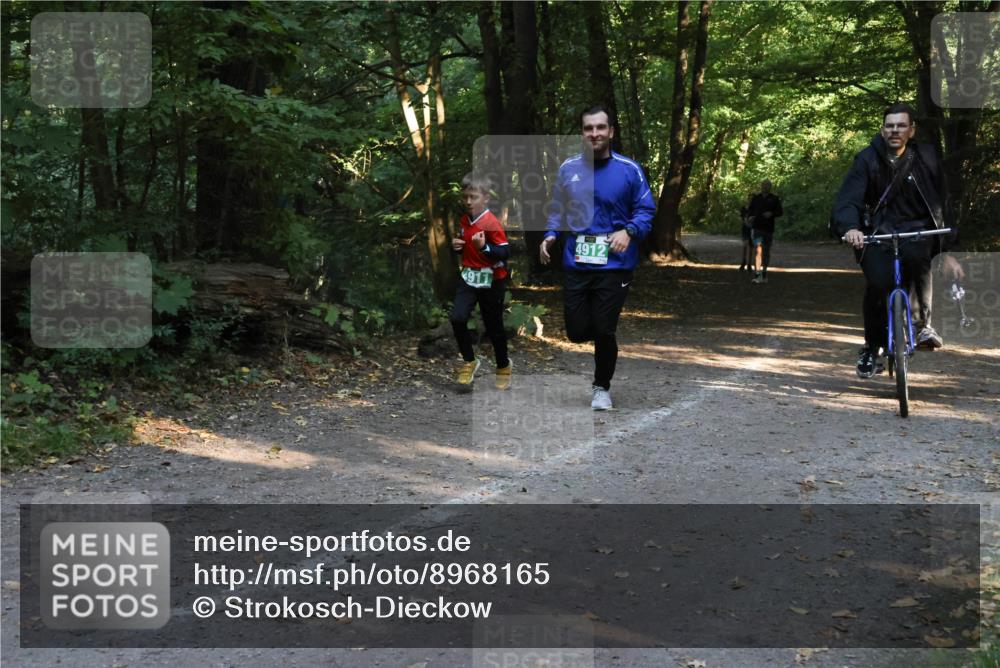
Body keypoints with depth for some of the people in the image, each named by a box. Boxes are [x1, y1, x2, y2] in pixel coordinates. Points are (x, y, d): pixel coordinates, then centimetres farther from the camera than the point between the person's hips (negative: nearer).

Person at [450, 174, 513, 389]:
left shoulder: (492, 224, -18)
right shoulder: (464, 221, 4)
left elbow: (505, 254, -21)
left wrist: (484, 247, -34)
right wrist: (457, 245, 0)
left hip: (491, 282, -5)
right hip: (468, 278, 5)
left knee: (493, 327, 8)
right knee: (457, 318, -13)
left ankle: (504, 366, 31)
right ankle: (469, 361, 7)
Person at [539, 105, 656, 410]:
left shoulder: (629, 170, -3)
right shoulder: (568, 168, 5)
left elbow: (646, 210, 2)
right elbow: (557, 210, 17)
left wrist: (629, 231, -17)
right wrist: (550, 235, -1)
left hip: (614, 266, -3)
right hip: (576, 264, 3)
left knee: (604, 332, -1)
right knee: (577, 332, 2)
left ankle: (602, 388, 23)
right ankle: (604, 336, 40)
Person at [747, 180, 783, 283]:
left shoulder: (774, 199, 4)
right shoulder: (755, 198, 8)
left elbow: (780, 212, 2)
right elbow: (750, 210, 14)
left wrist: (771, 214, -17)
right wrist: (750, 216, -7)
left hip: (769, 228, 1)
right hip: (757, 227, -1)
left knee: (766, 252, 11)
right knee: (758, 250, -15)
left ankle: (764, 274, 26)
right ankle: (757, 275, -21)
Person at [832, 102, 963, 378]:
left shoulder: (925, 158, 2)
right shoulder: (867, 159, -5)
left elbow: (942, 205, 8)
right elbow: (847, 199, -16)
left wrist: (948, 251, 4)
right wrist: (851, 228, -38)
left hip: (916, 229, 0)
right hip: (877, 232, 0)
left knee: (916, 256, -35)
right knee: (877, 284, -24)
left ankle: (923, 324, -16)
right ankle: (871, 348, -1)